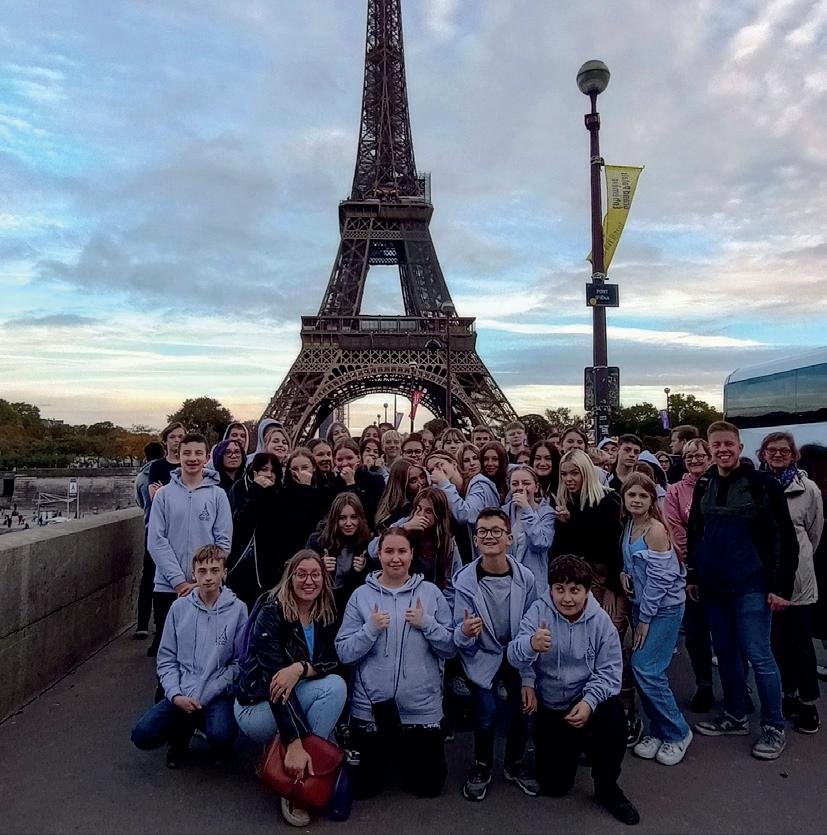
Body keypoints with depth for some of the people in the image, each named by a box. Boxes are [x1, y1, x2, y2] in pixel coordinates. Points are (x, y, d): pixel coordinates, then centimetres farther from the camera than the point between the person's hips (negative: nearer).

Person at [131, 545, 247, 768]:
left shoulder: (237, 609, -5)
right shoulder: (180, 607, 3)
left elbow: (239, 662, -6)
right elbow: (166, 659, 6)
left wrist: (203, 696, -13)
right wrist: (176, 695, -10)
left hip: (219, 694, -3)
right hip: (180, 694, 3)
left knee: (220, 737, -30)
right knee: (142, 735, -18)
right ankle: (183, 734, 14)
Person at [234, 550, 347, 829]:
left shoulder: (327, 615, -2)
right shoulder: (272, 613, -20)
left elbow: (332, 661, -8)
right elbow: (274, 678, -28)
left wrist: (300, 667, -30)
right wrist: (294, 743, -35)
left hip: (291, 706, 6)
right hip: (256, 708, -6)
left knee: (335, 683, -20)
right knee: (334, 687, -23)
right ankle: (294, 784, -14)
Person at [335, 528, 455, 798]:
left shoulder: (431, 592, -4)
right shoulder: (361, 595, -4)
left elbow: (452, 648, -3)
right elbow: (344, 653, -6)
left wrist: (426, 623, -18)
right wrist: (371, 628, -21)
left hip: (422, 707, 0)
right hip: (371, 707, 0)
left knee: (428, 786, 14)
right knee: (363, 787, 15)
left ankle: (405, 754, 42)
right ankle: (385, 754, 45)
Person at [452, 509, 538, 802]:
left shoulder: (525, 578, -16)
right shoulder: (465, 581, -19)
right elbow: (461, 639, -15)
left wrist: (529, 680, -7)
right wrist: (465, 632, -39)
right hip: (483, 657, -2)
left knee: (523, 709, -6)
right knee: (486, 714, -15)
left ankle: (515, 764, 26)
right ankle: (481, 766, 17)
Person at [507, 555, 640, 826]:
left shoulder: (601, 621, -13)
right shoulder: (539, 611, -16)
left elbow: (609, 672, -11)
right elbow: (515, 656, -27)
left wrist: (589, 702, -29)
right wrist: (531, 644, -52)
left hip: (588, 700, 0)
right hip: (549, 707, 1)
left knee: (613, 721, -34)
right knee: (554, 786, 5)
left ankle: (607, 787, -2)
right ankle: (574, 747, 40)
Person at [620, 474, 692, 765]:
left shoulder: (656, 530, -19)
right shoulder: (628, 525, 4)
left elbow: (659, 578, -18)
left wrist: (645, 618, -13)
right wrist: (624, 573, -4)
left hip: (664, 607, -7)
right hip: (641, 604, 7)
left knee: (646, 669, -8)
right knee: (642, 668, 8)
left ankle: (677, 733, 13)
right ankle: (658, 731, 24)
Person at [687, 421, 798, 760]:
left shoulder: (763, 484, -9)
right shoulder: (703, 485, 6)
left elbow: (785, 539, -10)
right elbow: (693, 534, 13)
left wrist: (782, 587, -13)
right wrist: (693, 576, 11)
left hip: (750, 586, -5)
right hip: (712, 586, 5)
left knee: (758, 655, 0)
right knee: (725, 652, 13)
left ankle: (774, 727, 17)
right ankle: (735, 716, 28)